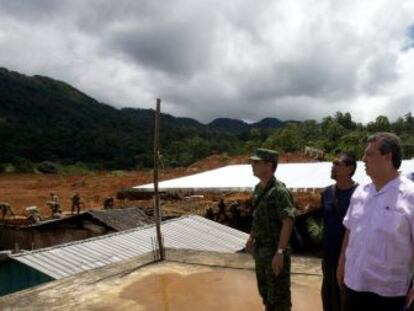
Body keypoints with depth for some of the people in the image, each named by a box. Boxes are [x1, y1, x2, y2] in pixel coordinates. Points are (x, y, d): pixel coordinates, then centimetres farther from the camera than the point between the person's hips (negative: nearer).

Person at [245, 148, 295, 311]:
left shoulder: (279, 191, -21)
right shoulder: (258, 188, 5)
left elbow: (288, 222, -25)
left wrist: (280, 252, -28)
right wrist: (251, 237, 21)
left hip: (274, 250, -8)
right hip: (260, 249, 8)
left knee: (279, 295, 6)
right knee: (264, 290, 23)